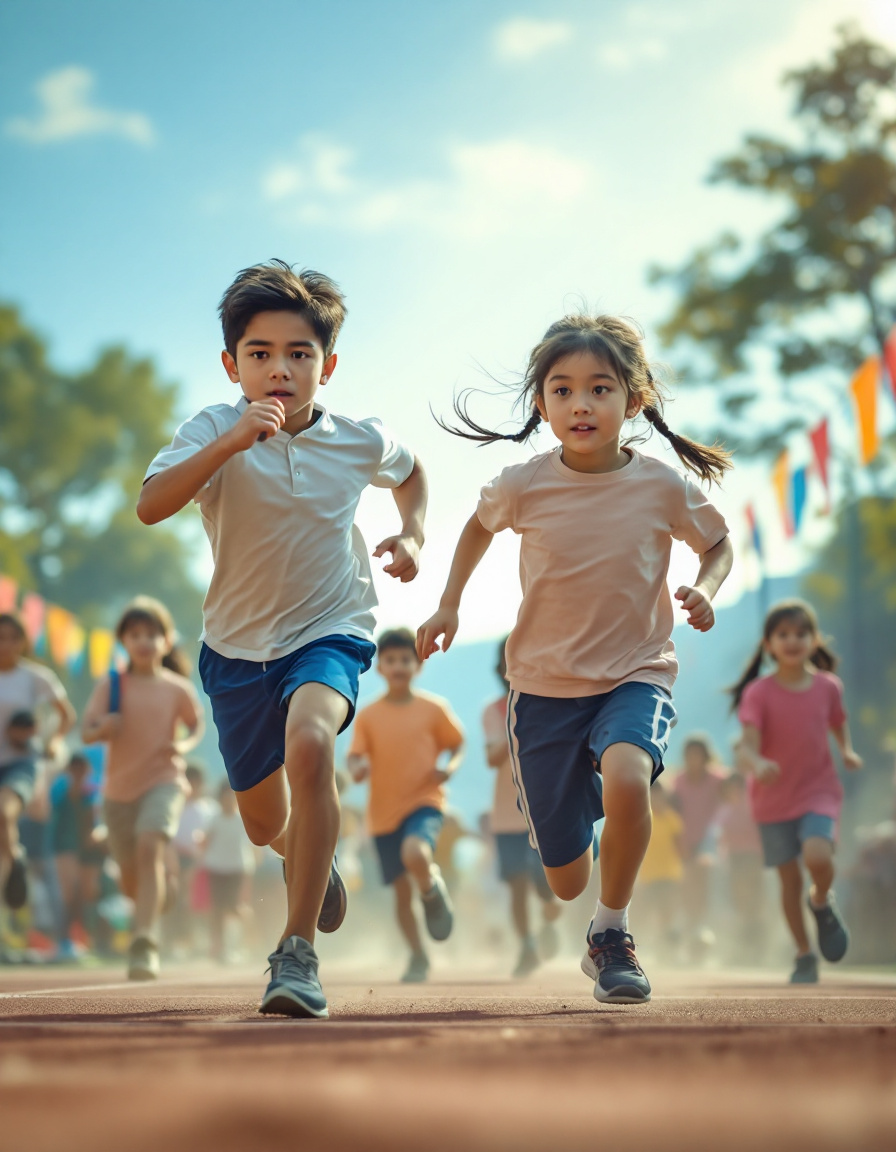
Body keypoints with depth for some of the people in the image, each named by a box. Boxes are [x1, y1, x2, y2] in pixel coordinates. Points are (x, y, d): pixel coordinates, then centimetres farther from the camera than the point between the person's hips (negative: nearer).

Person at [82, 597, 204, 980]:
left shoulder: (177, 688, -4)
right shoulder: (110, 685, -3)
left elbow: (196, 725, 11)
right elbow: (86, 731, -9)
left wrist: (184, 745, -11)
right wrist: (103, 729, -32)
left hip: (163, 781, -2)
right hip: (119, 787, 3)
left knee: (149, 848, -28)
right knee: (130, 879, 11)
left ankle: (144, 943, -30)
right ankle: (156, 900, 49)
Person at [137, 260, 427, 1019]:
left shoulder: (360, 442, -5)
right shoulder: (215, 430, -14)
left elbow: (411, 471, 20)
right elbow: (151, 506, -31)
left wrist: (412, 534, 1)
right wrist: (229, 444, -42)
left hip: (329, 630, -1)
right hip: (238, 643, 1)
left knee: (309, 743, -33)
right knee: (264, 825, 14)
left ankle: (299, 951, -26)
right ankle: (311, 856, 55)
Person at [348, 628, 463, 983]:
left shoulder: (433, 709, -1)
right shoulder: (368, 715, 1)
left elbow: (457, 744, 9)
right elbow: (355, 756, -1)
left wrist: (450, 767, -11)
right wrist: (357, 768, -25)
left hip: (424, 801, -2)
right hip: (384, 811, 2)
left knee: (415, 854, -33)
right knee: (401, 890, 6)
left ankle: (433, 891, 0)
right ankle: (418, 957, 24)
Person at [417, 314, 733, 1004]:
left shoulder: (663, 487, -11)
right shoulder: (523, 486, -10)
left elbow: (719, 543, 8)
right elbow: (480, 526, 14)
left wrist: (706, 591, -11)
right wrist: (449, 605, 7)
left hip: (637, 676, -1)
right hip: (546, 685, 1)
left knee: (625, 777, -37)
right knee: (567, 883, 6)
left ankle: (612, 931, -12)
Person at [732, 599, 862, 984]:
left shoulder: (828, 686, -5)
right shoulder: (758, 693, -14)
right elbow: (748, 746, -24)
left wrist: (847, 749, -3)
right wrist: (757, 764, -45)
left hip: (819, 792, 0)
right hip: (773, 799, 0)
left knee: (818, 857, -25)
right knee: (789, 880, 5)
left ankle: (822, 902, 9)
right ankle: (805, 956, 22)